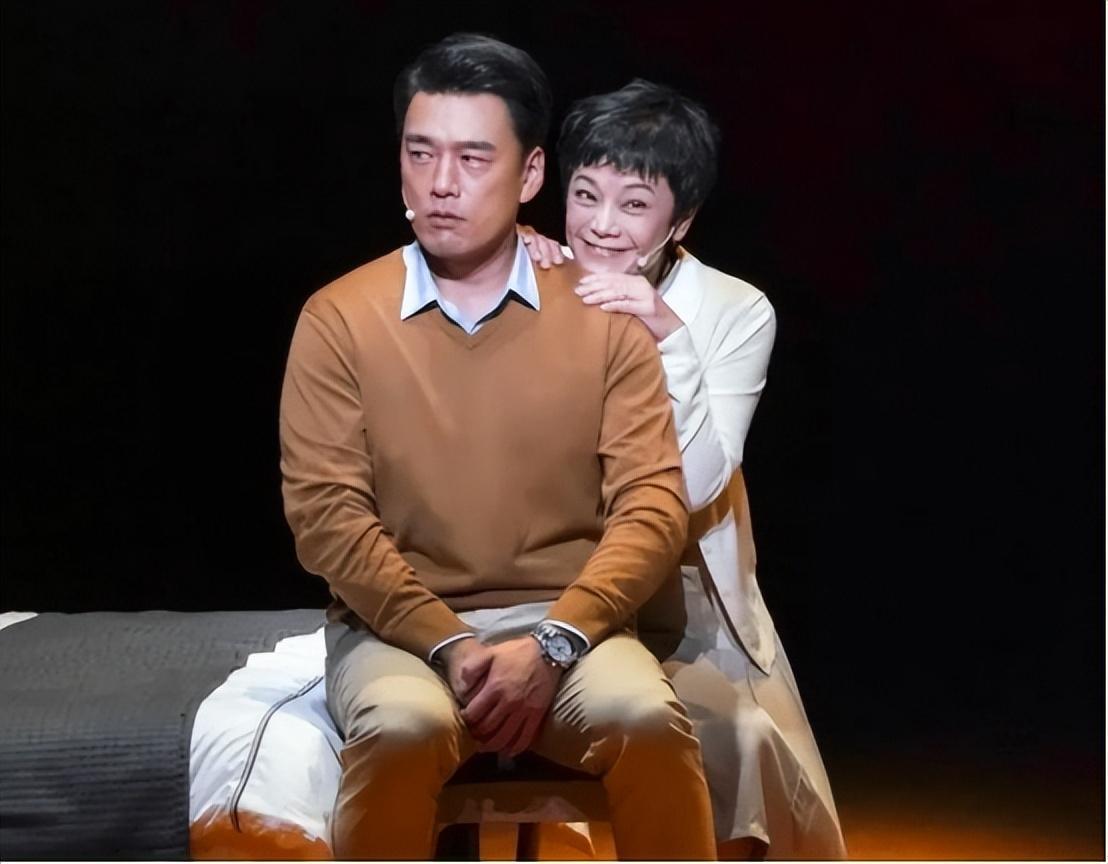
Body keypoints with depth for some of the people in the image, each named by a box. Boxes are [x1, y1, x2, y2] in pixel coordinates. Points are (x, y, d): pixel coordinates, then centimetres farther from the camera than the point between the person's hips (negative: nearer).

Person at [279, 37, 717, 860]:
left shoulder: (606, 314, 2)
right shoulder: (339, 319, -1)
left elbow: (652, 505, -4)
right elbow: (326, 514, -6)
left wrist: (553, 644, -17)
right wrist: (448, 645, -17)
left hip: (566, 625, 1)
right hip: (399, 629, -1)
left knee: (649, 718, -30)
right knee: (405, 727, -34)